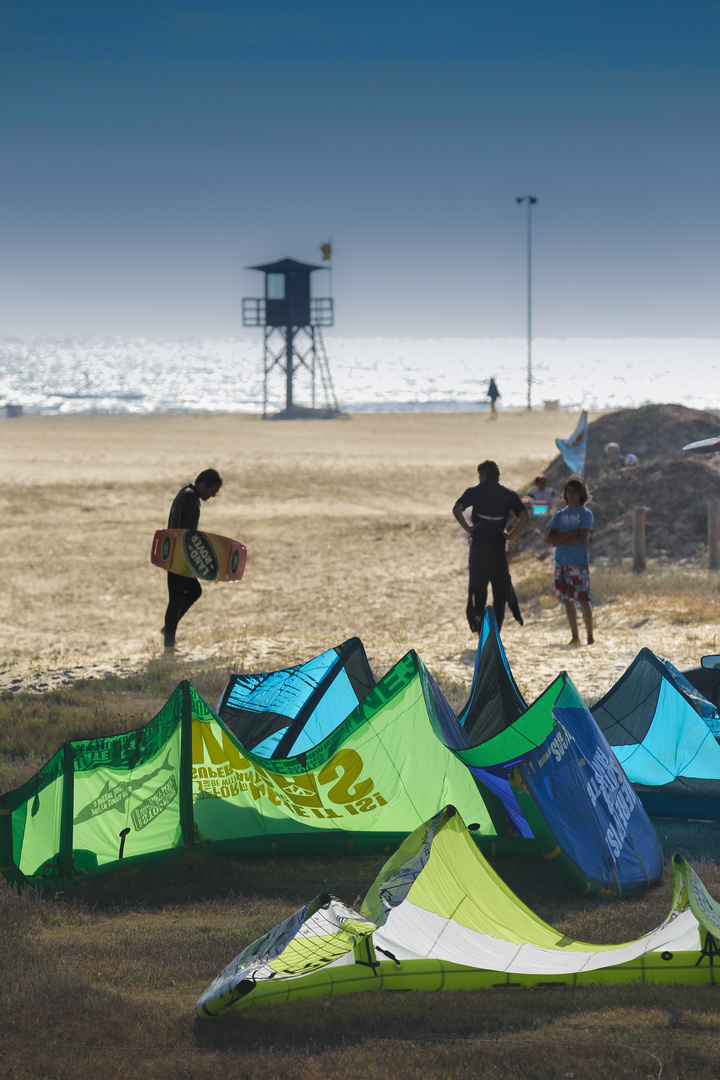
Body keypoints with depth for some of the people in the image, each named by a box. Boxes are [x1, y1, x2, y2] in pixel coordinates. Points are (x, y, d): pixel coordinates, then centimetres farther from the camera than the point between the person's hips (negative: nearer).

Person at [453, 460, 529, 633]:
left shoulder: (474, 492, 0)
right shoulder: (509, 495, 3)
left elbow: (457, 510, -15)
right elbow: (525, 516, -8)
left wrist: (468, 528, -6)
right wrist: (511, 535, -2)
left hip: (478, 549, -1)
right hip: (499, 550, 1)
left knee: (478, 591, 12)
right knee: (500, 593, 9)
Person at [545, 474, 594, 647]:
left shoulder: (586, 514, 0)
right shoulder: (559, 515, 12)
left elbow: (582, 539, -12)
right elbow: (549, 538, 0)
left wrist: (560, 540, -5)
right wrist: (571, 534, -10)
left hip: (579, 563, -5)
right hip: (561, 562, 5)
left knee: (583, 599, -9)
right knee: (567, 600, 7)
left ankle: (590, 636, -3)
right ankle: (575, 636, 14)